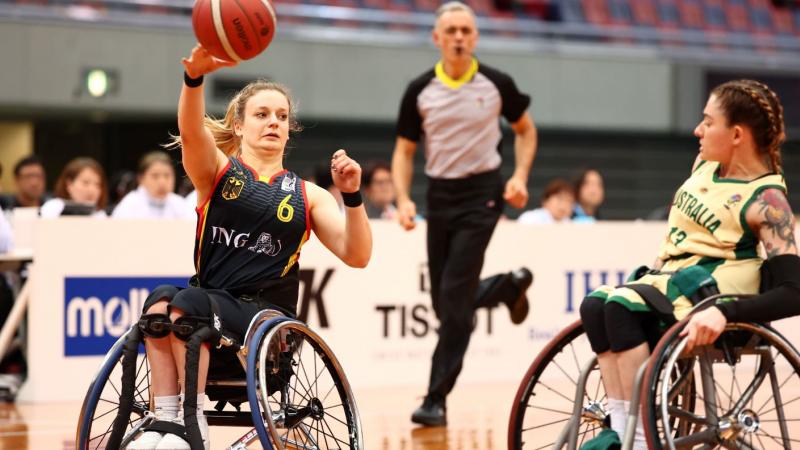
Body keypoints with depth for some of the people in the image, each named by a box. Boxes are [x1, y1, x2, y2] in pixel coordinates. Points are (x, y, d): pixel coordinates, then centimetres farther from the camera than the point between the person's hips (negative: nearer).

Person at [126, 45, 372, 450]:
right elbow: (190, 131, -12)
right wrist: (194, 77, -33)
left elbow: (357, 255, 4)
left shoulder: (307, 196, 13)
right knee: (160, 299, -32)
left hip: (268, 318, -1)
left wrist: (352, 196, -13)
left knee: (185, 303, -30)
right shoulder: (217, 171, 12)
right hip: (210, 306, 1)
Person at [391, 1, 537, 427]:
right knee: (443, 301, 9)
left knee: (455, 299, -12)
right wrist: (403, 199, -9)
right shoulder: (420, 91, -1)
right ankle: (509, 285, 41)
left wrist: (520, 177, -3)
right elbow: (404, 150, 6)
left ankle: (437, 399, -7)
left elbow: (525, 130, 11)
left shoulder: (496, 84, -4)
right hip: (439, 195, 4)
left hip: (481, 194, -4)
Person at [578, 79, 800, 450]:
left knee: (622, 305, -31)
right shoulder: (707, 163, 8)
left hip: (715, 289, -8)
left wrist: (724, 314, -34)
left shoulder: (766, 201, -15)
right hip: (668, 279, 8)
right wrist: (654, 274, 14)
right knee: (594, 305, -20)